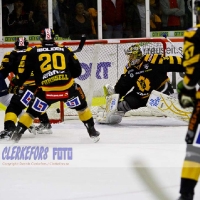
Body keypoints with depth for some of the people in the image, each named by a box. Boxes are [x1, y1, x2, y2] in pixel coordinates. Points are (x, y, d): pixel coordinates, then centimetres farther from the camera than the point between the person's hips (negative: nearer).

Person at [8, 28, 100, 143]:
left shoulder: (33, 52, 11)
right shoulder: (65, 50, 15)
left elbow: (24, 72, 9)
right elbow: (77, 71, 17)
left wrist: (16, 84, 23)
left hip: (46, 90, -1)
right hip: (67, 88, 1)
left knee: (32, 112, 16)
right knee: (82, 107, 23)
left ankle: (17, 134, 12)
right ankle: (92, 132, 25)